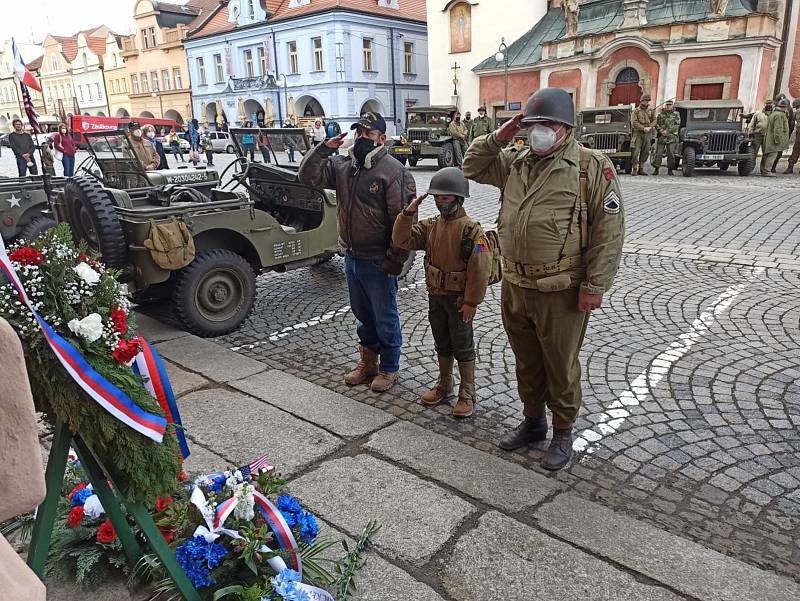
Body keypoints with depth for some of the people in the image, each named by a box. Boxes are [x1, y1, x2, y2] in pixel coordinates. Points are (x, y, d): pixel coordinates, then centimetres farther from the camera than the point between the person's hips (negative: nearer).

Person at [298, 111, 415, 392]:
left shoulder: (394, 171, -15)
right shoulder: (342, 165, 5)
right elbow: (307, 176, 4)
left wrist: (395, 261, -19)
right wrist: (324, 148, -8)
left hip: (378, 262, -7)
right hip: (352, 258, 7)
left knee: (385, 318, 8)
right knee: (363, 315, 21)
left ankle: (389, 367, 26)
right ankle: (368, 361, 38)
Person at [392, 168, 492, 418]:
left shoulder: (470, 229, -17)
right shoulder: (431, 225, 3)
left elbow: (480, 269, -19)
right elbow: (402, 240, -1)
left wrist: (471, 301, -18)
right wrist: (408, 213, -13)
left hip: (459, 298, -6)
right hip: (435, 295, 6)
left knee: (462, 347, 5)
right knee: (442, 343, 19)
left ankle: (467, 394, 19)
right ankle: (444, 385, 36)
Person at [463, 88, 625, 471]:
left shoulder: (592, 166, -9)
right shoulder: (514, 161, 9)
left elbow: (609, 230, -12)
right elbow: (473, 167, 19)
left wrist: (595, 286, -15)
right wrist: (498, 138, 1)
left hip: (561, 293, -6)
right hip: (514, 287, 6)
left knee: (561, 367, 10)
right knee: (527, 362, 20)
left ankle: (563, 434, 29)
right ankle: (533, 422, 40)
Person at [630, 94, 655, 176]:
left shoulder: (650, 111, 13)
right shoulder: (636, 111, -1)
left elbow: (654, 120, 11)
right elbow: (634, 123, -10)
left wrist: (649, 127, -8)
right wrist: (643, 128, -16)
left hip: (647, 134, 5)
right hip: (638, 133, -5)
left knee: (646, 152, 5)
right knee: (635, 151, -9)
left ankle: (641, 168, 12)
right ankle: (634, 169, -5)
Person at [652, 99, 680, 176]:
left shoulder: (676, 114, 7)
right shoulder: (660, 114, 11)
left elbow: (677, 125, -2)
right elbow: (656, 124, 6)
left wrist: (667, 131, -14)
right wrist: (661, 131, -12)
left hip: (672, 137, -1)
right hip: (661, 137, 1)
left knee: (671, 154, -2)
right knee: (658, 153, -3)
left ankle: (670, 170, 4)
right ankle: (656, 169, 3)